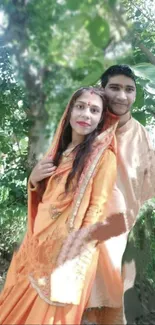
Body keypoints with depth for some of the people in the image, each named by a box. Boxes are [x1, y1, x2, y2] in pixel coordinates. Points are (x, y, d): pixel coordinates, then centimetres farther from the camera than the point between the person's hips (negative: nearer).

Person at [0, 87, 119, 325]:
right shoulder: (59, 150, 10)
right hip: (40, 244, 6)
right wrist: (34, 180, -6)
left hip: (70, 251, -6)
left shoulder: (103, 156, -9)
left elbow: (97, 209, -14)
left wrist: (75, 258, -21)